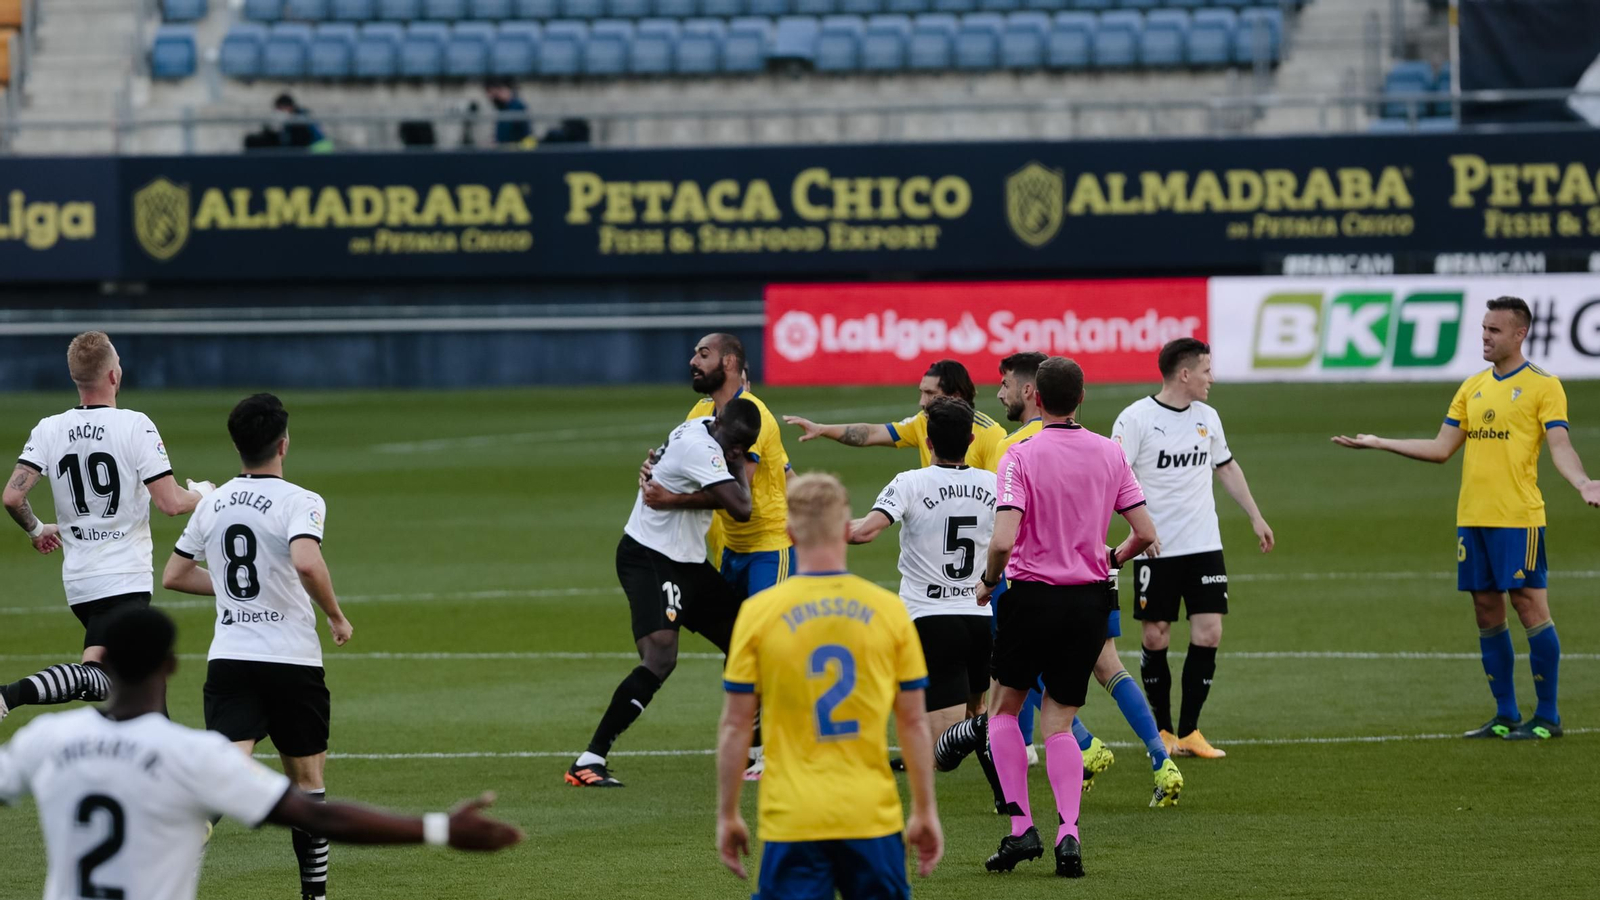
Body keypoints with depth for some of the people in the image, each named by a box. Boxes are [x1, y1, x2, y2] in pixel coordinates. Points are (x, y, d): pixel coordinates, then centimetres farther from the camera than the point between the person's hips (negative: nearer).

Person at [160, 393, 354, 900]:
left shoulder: (213, 505, 8)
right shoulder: (298, 502, -9)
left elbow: (174, 576, 17)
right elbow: (306, 562, -28)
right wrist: (336, 616, -12)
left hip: (229, 659, 3)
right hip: (293, 659, -3)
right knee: (307, 779, 14)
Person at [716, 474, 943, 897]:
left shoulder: (758, 612, -3)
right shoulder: (889, 610, 0)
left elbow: (736, 726, 0)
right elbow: (914, 722, 5)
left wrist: (727, 815, 8)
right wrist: (925, 811, 14)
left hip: (792, 819, -1)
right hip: (873, 816, 1)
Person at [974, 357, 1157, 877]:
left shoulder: (1020, 457, -12)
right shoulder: (1109, 454, 1)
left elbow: (1004, 540, -21)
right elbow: (1145, 533, 2)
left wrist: (987, 581, -1)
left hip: (1033, 595, -3)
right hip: (1090, 599, 3)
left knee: (1005, 707, 16)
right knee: (1059, 723, 10)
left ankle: (1021, 828, 5)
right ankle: (1068, 834, -8)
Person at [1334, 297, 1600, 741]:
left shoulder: (1542, 386, -3)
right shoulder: (1472, 388, 15)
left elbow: (1560, 447, -12)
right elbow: (1441, 449, 17)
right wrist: (1378, 443, 14)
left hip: (1518, 517, -7)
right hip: (1472, 517, 7)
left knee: (1531, 606, -6)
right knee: (1487, 613, 8)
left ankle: (1547, 717, 1)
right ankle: (1505, 715, 15)